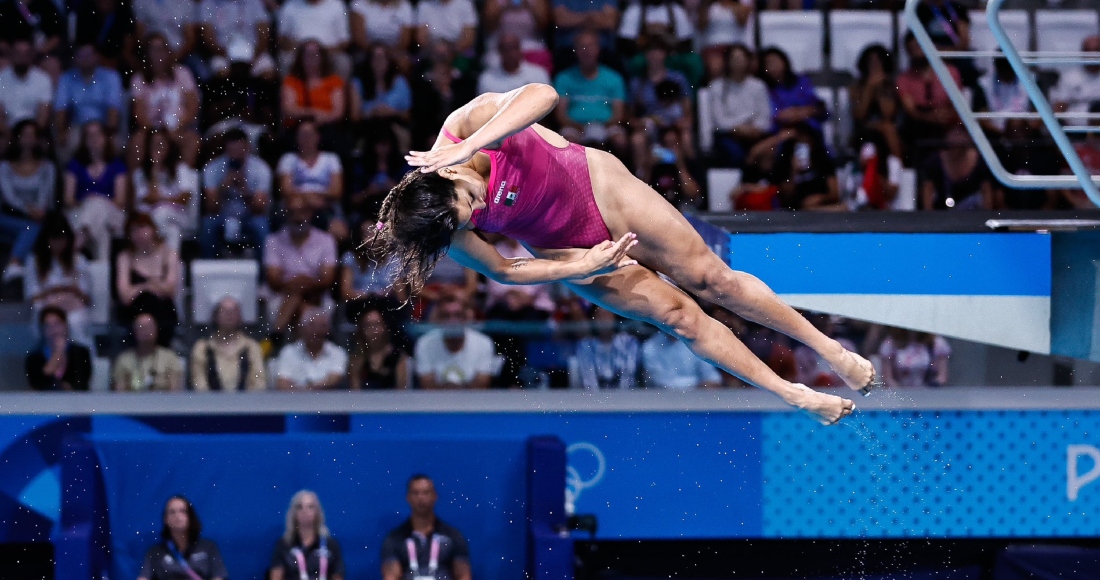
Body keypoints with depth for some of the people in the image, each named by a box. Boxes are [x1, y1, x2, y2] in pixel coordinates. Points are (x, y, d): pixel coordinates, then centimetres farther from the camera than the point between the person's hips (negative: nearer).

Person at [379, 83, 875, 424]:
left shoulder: (468, 124, -34)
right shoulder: (453, 234, -28)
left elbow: (542, 95, -52)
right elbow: (502, 270, -14)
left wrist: (469, 147, -59)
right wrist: (584, 267, -17)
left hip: (599, 186, -1)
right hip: (566, 251, 1)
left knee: (712, 280, 2)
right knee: (677, 315, 3)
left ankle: (828, 347, 17)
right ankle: (794, 395, 18)